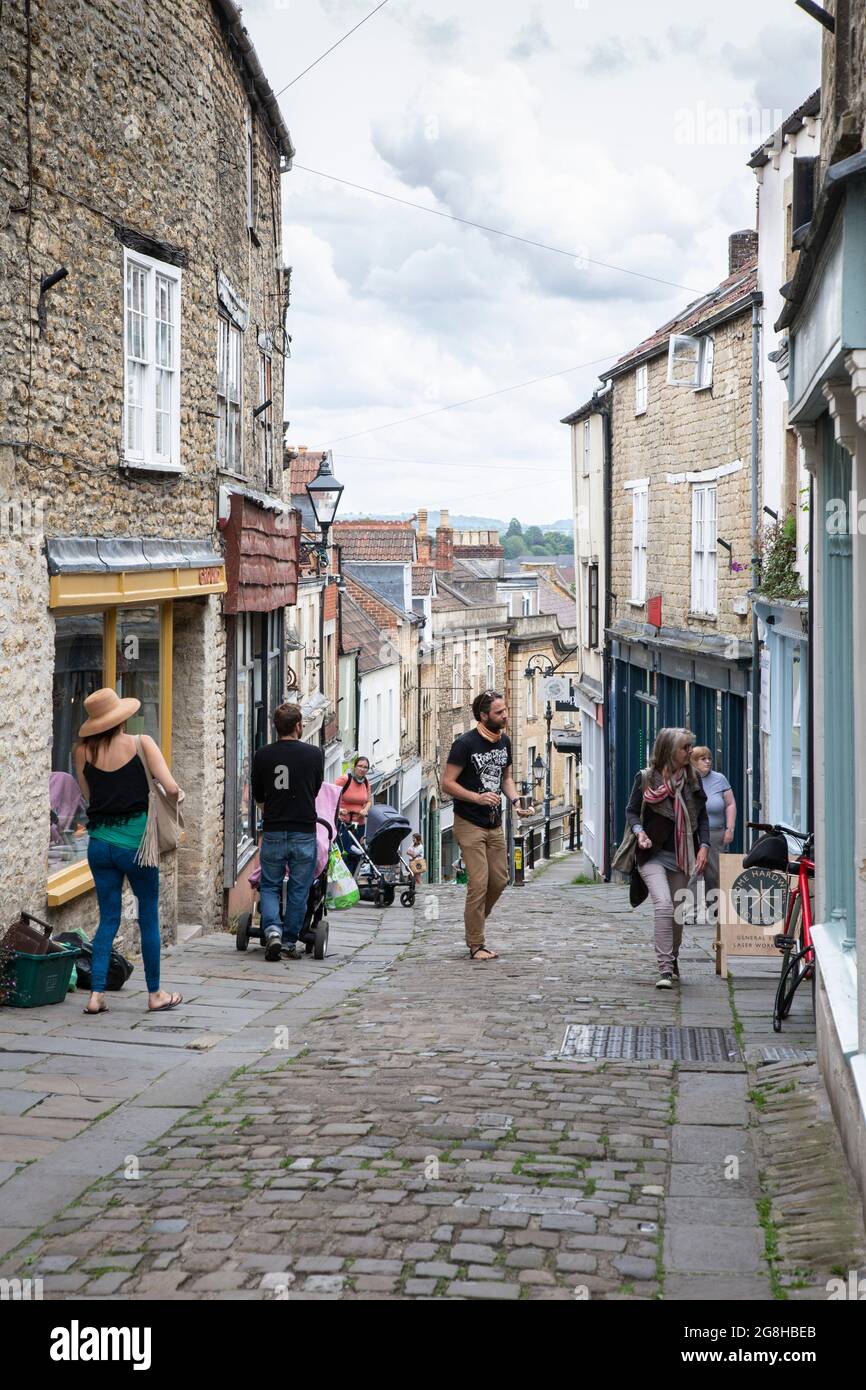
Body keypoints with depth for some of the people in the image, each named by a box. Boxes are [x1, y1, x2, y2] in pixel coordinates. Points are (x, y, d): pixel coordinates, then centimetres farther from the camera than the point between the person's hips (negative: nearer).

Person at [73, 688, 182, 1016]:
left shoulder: (82, 751, 2)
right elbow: (171, 788, -13)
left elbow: (88, 796, 8)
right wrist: (175, 794, 7)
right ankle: (155, 995, 18)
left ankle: (96, 995, 4)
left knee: (108, 919, 11)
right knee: (149, 918, 9)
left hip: (99, 844, 3)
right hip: (135, 843, -3)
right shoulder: (141, 744, -8)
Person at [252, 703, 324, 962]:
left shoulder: (262, 755, 0)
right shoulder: (314, 754, -2)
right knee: (299, 890, 10)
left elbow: (258, 795, 12)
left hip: (273, 831, 1)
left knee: (270, 886, 13)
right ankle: (289, 941, 14)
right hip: (304, 832, -1)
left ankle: (272, 930, -9)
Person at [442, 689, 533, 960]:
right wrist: (478, 797, -25)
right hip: (469, 824, -7)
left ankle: (474, 925, 28)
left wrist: (516, 800, 1)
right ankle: (476, 946, 0)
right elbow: (447, 783, -14)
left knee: (499, 880, 8)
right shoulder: (465, 744, -14)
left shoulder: (504, 741, 8)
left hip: (495, 824, 7)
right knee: (479, 883, -9)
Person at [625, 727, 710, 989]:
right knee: (664, 905, -20)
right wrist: (639, 831, -15)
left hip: (681, 857, 4)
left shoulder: (692, 779, 6)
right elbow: (632, 810, 5)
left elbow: (702, 815, 12)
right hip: (653, 854, -4)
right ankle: (665, 968, -19)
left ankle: (672, 961, 31)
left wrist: (704, 846, 0)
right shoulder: (646, 778, -3)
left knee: (678, 912, 10)